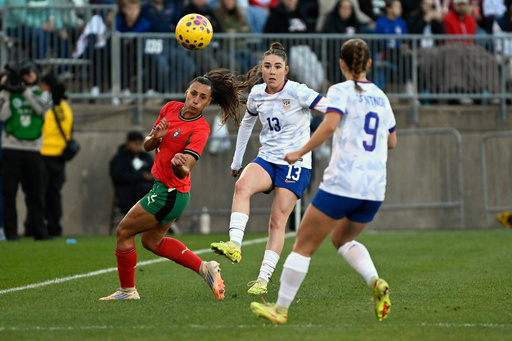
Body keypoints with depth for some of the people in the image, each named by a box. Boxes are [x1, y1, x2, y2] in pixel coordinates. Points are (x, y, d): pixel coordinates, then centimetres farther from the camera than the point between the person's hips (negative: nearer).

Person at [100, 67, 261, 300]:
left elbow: (184, 171, -29)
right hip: (163, 189, 9)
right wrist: (155, 137, -16)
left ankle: (127, 290, 14)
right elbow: (147, 146, 7)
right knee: (151, 241, 22)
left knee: (124, 231, 1)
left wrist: (179, 165, -52)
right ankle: (204, 268, 20)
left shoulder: (200, 130, -21)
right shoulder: (170, 108, -1)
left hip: (169, 194, -9)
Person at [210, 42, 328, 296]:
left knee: (277, 222, -12)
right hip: (266, 159, 4)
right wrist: (237, 161, 29)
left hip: (295, 164, -4)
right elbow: (247, 123, 24)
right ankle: (234, 245, -40)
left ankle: (263, 279, -9)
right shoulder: (256, 94, 6)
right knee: (242, 185, -29)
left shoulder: (297, 93, -11)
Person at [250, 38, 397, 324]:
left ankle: (281, 308, 6)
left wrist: (300, 153, -13)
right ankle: (375, 281, 1)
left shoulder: (341, 91, -2)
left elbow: (330, 125, -20)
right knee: (343, 238, 27)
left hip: (342, 183, -6)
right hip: (375, 190, 6)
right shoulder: (380, 96, 15)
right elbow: (392, 142, 24)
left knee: (304, 245, 4)